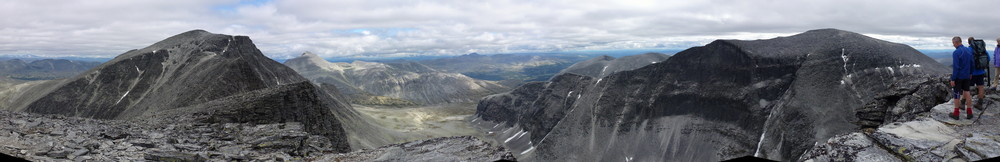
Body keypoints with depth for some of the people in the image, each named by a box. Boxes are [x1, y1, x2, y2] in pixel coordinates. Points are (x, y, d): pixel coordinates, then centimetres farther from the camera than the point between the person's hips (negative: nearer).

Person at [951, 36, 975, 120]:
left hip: (958, 76, -7)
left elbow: (955, 67, -21)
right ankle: (969, 112, 16)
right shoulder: (969, 50, 3)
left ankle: (956, 114, 8)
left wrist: (953, 79, -16)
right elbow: (971, 63, 12)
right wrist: (970, 73, 24)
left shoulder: (956, 53, -20)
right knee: (966, 92, 13)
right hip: (967, 76, 7)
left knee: (956, 94, 2)